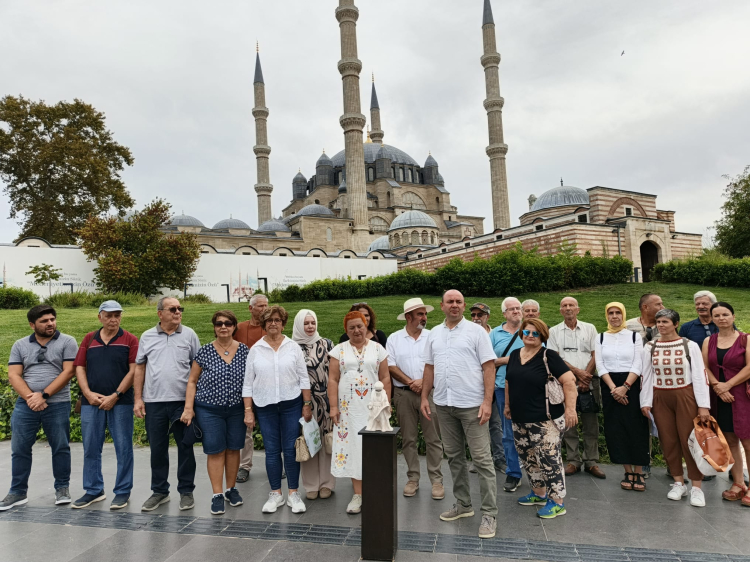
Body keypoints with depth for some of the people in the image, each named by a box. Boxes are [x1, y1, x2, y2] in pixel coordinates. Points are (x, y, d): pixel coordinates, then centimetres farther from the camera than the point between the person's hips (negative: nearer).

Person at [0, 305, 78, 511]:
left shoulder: (67, 342, -1)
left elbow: (68, 372, -8)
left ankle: (62, 488, 20)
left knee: (60, 448, 6)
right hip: (25, 405, 3)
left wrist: (43, 395, -14)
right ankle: (18, 492, 21)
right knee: (19, 449, 7)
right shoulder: (20, 346, 10)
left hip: (57, 405, -3)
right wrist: (30, 397, -12)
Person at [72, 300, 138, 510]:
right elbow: (79, 368, 8)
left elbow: (134, 370, -6)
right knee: (91, 448, 10)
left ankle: (123, 492, 14)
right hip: (91, 402, 3)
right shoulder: (89, 339, 11)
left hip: (120, 402, -3)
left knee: (123, 448, 2)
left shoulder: (129, 340, 0)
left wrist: (115, 396, -12)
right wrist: (88, 393, -5)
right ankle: (93, 490, 25)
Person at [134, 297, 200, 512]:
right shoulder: (147, 337, 6)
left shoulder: (189, 335, 1)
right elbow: (139, 368, 9)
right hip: (154, 401, 2)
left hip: (183, 401, -2)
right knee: (157, 449, 11)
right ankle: (159, 491, 27)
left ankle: (186, 491, 20)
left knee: (185, 447, 6)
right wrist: (138, 399, 4)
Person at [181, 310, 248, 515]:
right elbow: (192, 381, 1)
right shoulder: (205, 351, -4)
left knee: (233, 448, 10)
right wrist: (188, 407, -5)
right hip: (209, 409, -1)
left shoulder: (244, 351, -1)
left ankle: (231, 489, 27)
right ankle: (217, 494, 14)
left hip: (237, 409, 2)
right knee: (215, 451, 2)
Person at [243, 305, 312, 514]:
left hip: (291, 404, -1)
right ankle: (275, 494, 21)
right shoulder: (255, 350, 2)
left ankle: (294, 493, 16)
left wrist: (307, 405, -1)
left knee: (291, 449, 3)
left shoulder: (293, 347, 1)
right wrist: (248, 411, 0)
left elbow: (303, 378, 2)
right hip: (265, 406, 1)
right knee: (272, 451, 7)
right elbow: (248, 383, 4)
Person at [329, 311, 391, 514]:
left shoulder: (377, 349, 5)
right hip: (348, 407, 0)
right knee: (352, 446, 1)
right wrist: (333, 406, -5)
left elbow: (385, 379, 4)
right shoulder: (339, 350, 5)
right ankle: (358, 494, 10)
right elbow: (332, 380, 2)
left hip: (372, 407, 0)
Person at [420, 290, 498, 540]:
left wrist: (487, 401, -14)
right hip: (443, 405, 5)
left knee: (482, 459, -1)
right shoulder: (434, 334, 10)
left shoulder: (476, 331, -4)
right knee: (454, 457, 15)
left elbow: (489, 367, -7)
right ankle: (463, 504, 29)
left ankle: (489, 513, 11)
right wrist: (424, 397, 8)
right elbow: (430, 367, 14)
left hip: (472, 404, -5)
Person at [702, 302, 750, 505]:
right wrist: (718, 387, -10)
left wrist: (727, 385, -12)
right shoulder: (708, 341, 9)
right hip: (720, 398, 4)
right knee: (730, 441, 9)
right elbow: (705, 368, 4)